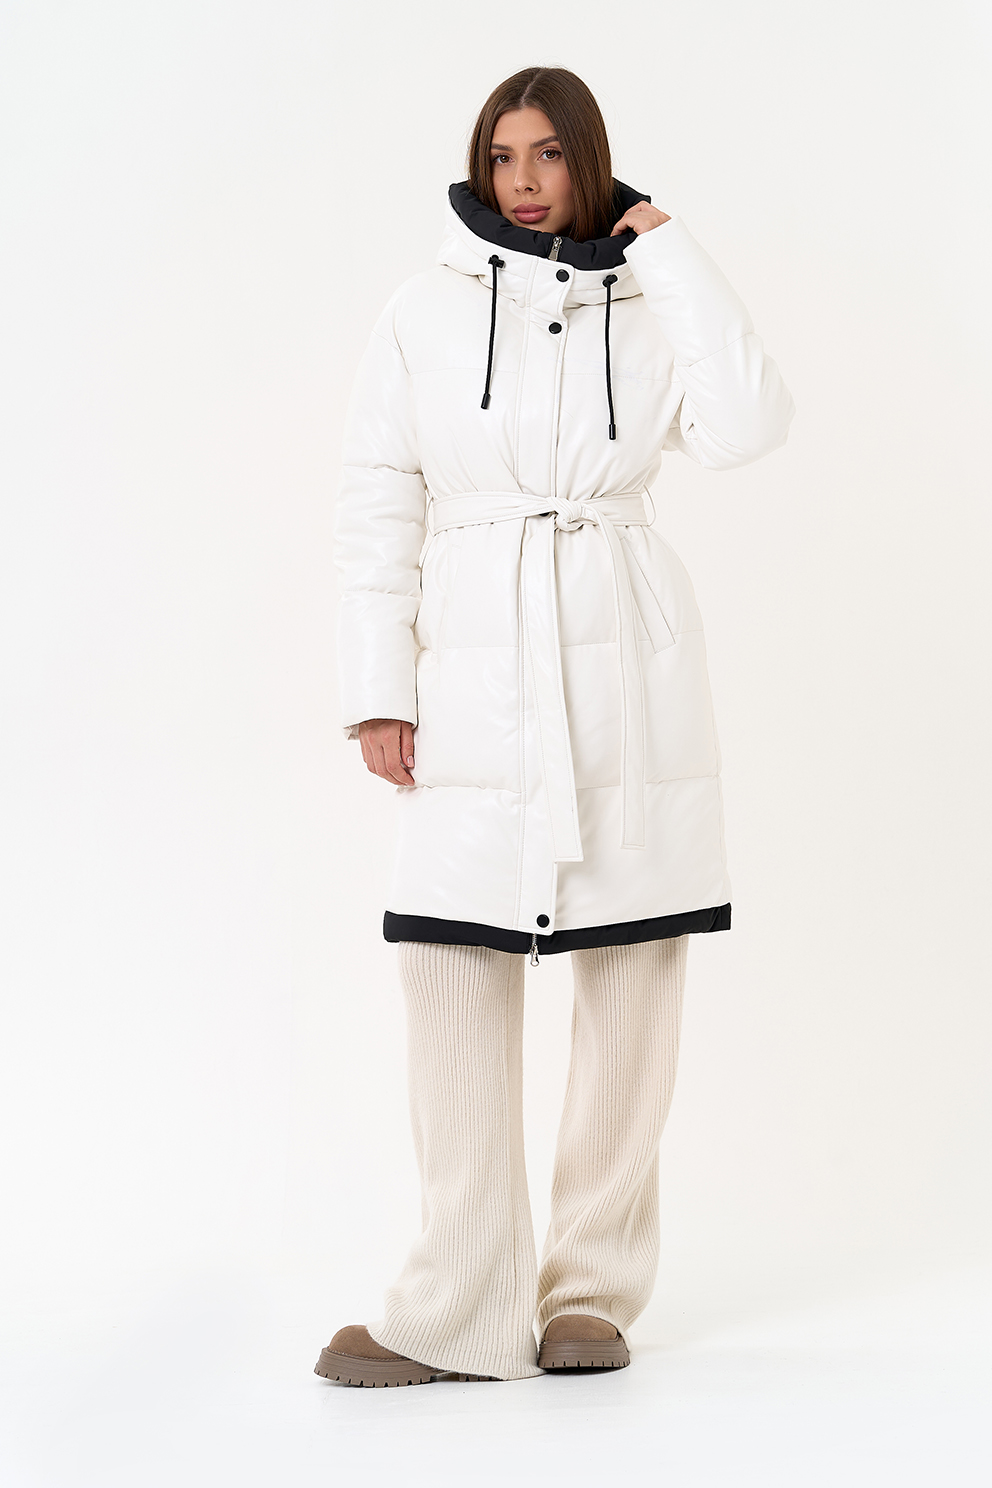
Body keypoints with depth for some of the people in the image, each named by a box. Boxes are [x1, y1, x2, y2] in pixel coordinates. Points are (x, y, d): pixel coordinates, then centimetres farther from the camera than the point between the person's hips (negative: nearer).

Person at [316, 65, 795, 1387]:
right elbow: (377, 515, 4)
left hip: (629, 670, 1)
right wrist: (379, 693, -4)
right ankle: (462, 1314, 2)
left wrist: (670, 248, -4)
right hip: (476, 678, 0)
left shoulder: (647, 310, 8)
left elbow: (747, 424, -11)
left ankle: (592, 1290, 15)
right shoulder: (423, 314, 7)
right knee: (453, 977, -6)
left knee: (633, 977, 3)